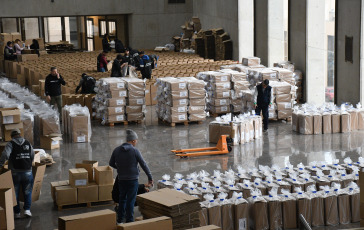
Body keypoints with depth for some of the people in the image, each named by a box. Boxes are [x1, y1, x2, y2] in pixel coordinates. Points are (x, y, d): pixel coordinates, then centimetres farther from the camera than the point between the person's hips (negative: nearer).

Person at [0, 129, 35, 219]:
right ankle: (27, 209, 3)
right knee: (27, 192, 15)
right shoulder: (27, 143, 7)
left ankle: (17, 212, 12)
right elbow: (32, 156, 13)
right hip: (27, 172, 2)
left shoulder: (10, 144, -4)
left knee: (15, 193, 9)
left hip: (15, 173, -2)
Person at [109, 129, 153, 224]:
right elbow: (144, 165, -9)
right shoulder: (135, 151, -13)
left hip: (121, 180, 4)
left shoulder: (117, 150, -1)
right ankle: (129, 222, 7)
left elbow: (111, 163, 9)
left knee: (122, 199, 18)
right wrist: (150, 178, -1)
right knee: (130, 201, 3)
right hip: (132, 180, -4)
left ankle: (120, 220, 23)